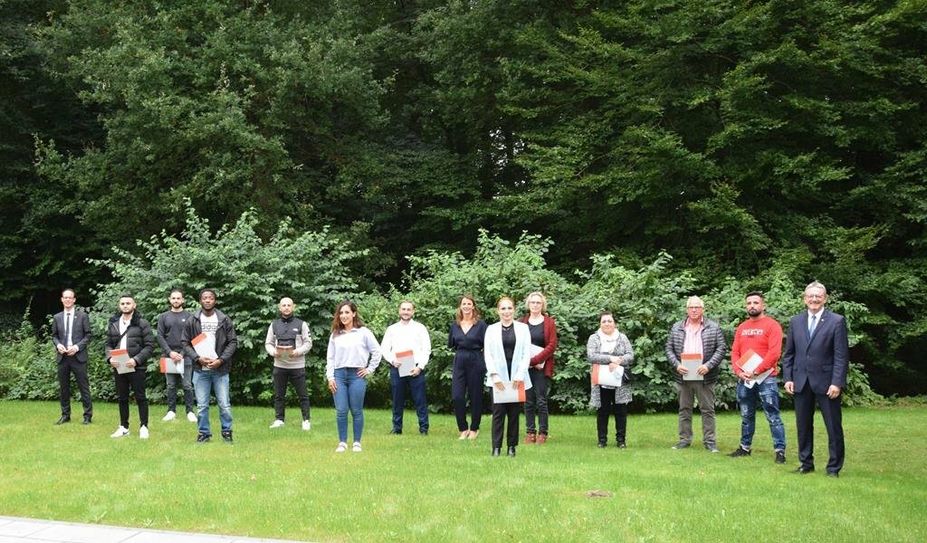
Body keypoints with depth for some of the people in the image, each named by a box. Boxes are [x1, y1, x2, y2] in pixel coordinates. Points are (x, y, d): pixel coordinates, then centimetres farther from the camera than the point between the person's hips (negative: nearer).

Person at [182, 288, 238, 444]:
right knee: (202, 406, 5)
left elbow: (233, 342, 1)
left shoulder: (225, 320, 0)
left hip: (220, 369, -1)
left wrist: (221, 360, -11)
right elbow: (185, 343, 3)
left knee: (224, 404, 3)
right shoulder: (192, 321, 2)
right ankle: (204, 433, 17)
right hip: (200, 370, 1)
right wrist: (198, 358, -11)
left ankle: (227, 431, 17)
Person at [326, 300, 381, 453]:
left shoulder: (363, 332, 1)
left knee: (356, 411, 2)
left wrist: (370, 369, 1)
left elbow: (376, 352, 3)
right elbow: (330, 357, 10)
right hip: (339, 374, 3)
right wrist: (330, 377, 2)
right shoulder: (335, 335, 11)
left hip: (357, 375, -3)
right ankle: (342, 442, 8)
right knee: (341, 411, 0)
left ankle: (357, 443, 10)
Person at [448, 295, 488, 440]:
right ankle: (463, 429, 7)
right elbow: (450, 344, 17)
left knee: (475, 397, 5)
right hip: (459, 362, 3)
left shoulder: (480, 324, -5)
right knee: (456, 397, -5)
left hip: (476, 362, -3)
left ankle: (474, 429, 18)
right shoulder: (455, 324, 7)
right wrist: (461, 350, 7)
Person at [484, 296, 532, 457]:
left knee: (514, 412, 3)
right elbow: (488, 354, 3)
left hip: (517, 378, 0)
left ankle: (512, 447, 9)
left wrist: (520, 375, -8)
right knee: (498, 412, -2)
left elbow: (527, 353, 2)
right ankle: (496, 447, -1)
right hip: (498, 378, 0)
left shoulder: (523, 328, 6)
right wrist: (494, 375, -8)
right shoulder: (491, 329, 8)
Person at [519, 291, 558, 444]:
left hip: (542, 367, -2)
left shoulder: (549, 322, 2)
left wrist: (534, 360, -12)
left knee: (541, 401, -3)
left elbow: (552, 345, -5)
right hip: (525, 367, 2)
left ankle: (543, 433, 2)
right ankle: (530, 432, 9)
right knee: (528, 401, 4)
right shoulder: (522, 322, 9)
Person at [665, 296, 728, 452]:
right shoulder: (677, 328, 9)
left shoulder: (713, 327, 2)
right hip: (683, 375, 2)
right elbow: (669, 349, 9)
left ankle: (709, 440, 8)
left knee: (707, 410, 2)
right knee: (684, 409, 9)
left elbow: (721, 348, -1)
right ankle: (685, 439, 17)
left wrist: (709, 365, -13)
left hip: (705, 376, -2)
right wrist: (677, 365, -8)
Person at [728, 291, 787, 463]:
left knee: (773, 417, -6)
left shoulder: (772, 325, -5)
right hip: (744, 379, 6)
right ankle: (745, 447, 24)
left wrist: (755, 371, -16)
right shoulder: (742, 327, 14)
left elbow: (774, 353, -14)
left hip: (765, 379, -6)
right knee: (746, 416, 14)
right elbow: (735, 352, 12)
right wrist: (739, 371, -6)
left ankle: (780, 451, -4)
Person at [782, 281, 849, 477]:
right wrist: (788, 378, 2)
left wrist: (837, 382, -14)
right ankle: (806, 463, 22)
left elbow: (841, 355, -7)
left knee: (833, 427, 0)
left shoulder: (836, 321, -3)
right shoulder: (795, 321, 9)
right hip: (801, 382, 4)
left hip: (826, 383, -4)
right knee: (803, 426, 11)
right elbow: (789, 353, 12)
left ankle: (834, 467, 9)